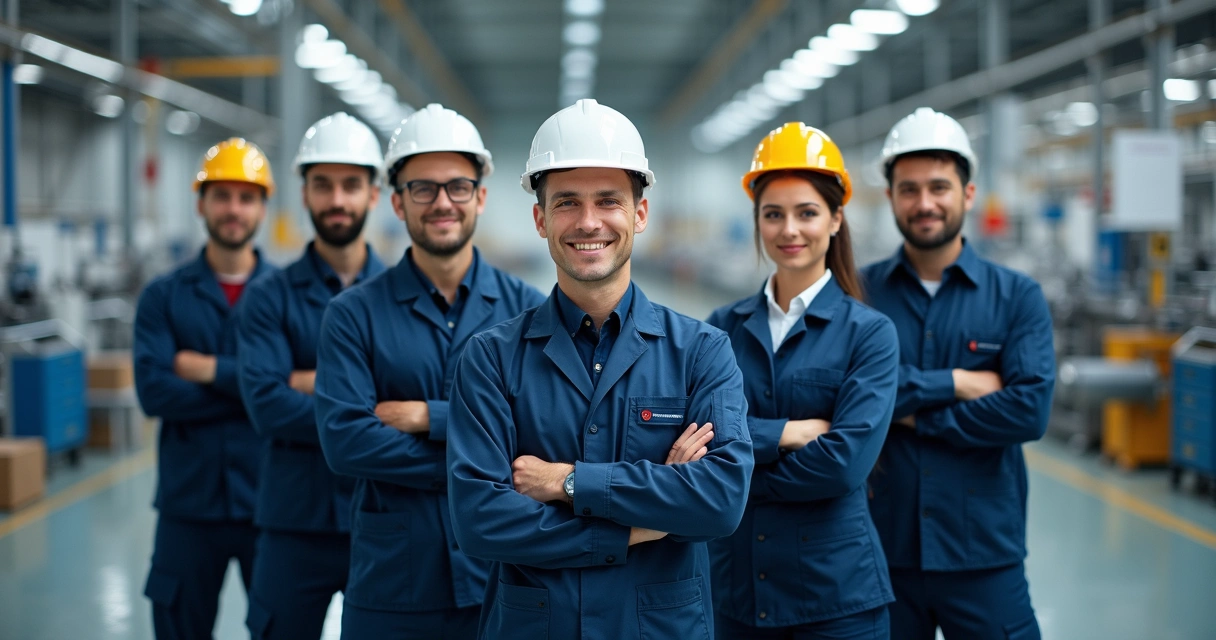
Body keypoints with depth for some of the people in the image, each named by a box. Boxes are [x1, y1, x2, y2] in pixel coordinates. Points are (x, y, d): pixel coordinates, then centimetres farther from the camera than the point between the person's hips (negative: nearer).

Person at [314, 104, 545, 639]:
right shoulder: (353, 314, 1)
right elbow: (344, 440, -11)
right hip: (391, 586, -1)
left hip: (502, 580, 1)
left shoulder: (525, 309, 4)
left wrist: (427, 416, -14)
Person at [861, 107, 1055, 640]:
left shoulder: (1017, 297, 2)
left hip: (984, 555, 0)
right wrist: (954, 383, -14)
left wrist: (915, 416, -11)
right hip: (880, 550, 0)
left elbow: (1029, 410, -11)